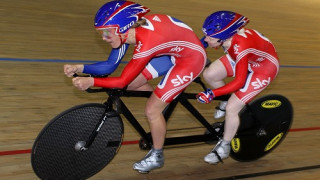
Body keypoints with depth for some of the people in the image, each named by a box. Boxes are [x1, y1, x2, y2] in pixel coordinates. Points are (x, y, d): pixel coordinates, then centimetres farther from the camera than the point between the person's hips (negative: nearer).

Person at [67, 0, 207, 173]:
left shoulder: (145, 43, -34)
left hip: (191, 58, -8)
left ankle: (156, 157, 17)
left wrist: (91, 81, -32)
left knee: (152, 110, -6)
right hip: (175, 50, 8)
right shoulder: (133, 29, -11)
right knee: (134, 81, 4)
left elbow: (122, 81, -29)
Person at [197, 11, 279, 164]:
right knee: (209, 75, -8)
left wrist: (212, 94, -35)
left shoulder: (241, 47, -40)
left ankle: (224, 147, 10)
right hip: (247, 58, 7)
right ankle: (227, 100, 20)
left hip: (263, 68, -7)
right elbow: (202, 44, -1)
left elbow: (239, 82, -34)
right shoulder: (225, 34, -23)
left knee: (231, 108, -12)